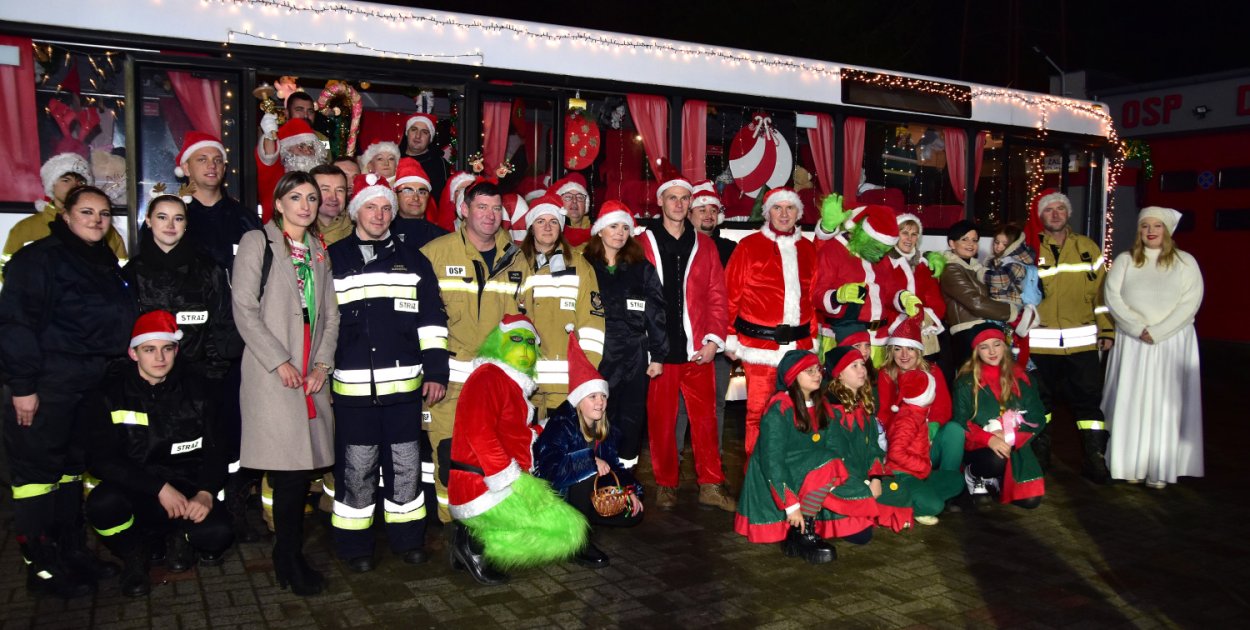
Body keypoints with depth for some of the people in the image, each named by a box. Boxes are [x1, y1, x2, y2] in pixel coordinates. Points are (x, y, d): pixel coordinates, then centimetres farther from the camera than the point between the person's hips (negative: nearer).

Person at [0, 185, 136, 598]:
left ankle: (71, 551, 24)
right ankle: (40, 565, 7)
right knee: (38, 469, -1)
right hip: (49, 384, -7)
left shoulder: (107, 263, 15)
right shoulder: (40, 257, -8)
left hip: (94, 385, 7)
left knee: (74, 466, 14)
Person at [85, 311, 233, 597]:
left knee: (219, 533, -27)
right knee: (103, 503, -34)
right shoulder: (111, 393, -6)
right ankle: (135, 553, 1)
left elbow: (215, 451, 2)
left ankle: (180, 536, 13)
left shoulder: (195, 391, 1)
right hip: (133, 490, -1)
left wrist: (205, 493, -18)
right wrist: (159, 487, -22)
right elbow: (102, 460, -12)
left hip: (186, 489, 1)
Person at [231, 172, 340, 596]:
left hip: (312, 375, 5)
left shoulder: (319, 251, 18)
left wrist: (323, 363, 1)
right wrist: (280, 362, -11)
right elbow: (244, 309, -6)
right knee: (289, 470, -7)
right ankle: (290, 560, 6)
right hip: (272, 375, -5)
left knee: (303, 466, 3)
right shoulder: (258, 242, 2)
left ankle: (288, 556, 17)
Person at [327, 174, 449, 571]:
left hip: (404, 384, 2)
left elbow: (431, 319, 7)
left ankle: (407, 538, 24)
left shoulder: (413, 261, 10)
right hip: (352, 386, -1)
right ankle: (354, 545, 19)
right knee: (356, 469, 5)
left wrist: (436, 370, 0)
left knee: (405, 466, 9)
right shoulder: (333, 260, 6)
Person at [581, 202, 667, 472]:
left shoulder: (642, 269, 8)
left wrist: (658, 355, 2)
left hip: (634, 358, 1)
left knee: (631, 419, 6)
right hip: (595, 357, -1)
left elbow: (656, 313, 6)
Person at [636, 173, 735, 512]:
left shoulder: (704, 245, 11)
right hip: (658, 350, -1)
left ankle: (711, 485, 14)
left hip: (698, 349, 2)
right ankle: (665, 485, 19)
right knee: (661, 420, 6)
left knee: (705, 418, 3)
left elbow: (716, 296, 8)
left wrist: (713, 339, -2)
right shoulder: (643, 244, 5)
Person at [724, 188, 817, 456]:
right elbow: (731, 295, -2)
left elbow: (813, 297, 15)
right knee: (758, 410, 1)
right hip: (759, 342, -4)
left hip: (799, 344, 4)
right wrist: (730, 338, -4)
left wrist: (813, 336, 11)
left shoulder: (807, 249, 13)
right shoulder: (749, 246, 1)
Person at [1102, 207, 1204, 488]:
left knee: (1166, 404, -1)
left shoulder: (1185, 262, 5)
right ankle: (1130, 465, 6)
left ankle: (1159, 470, 3)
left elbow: (1191, 301, -5)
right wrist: (1140, 329, -13)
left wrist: (1157, 332, -14)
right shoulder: (1124, 261, 8)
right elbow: (1112, 297, -2)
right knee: (1130, 401, 0)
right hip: (1131, 342, 1)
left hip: (1172, 343, -1)